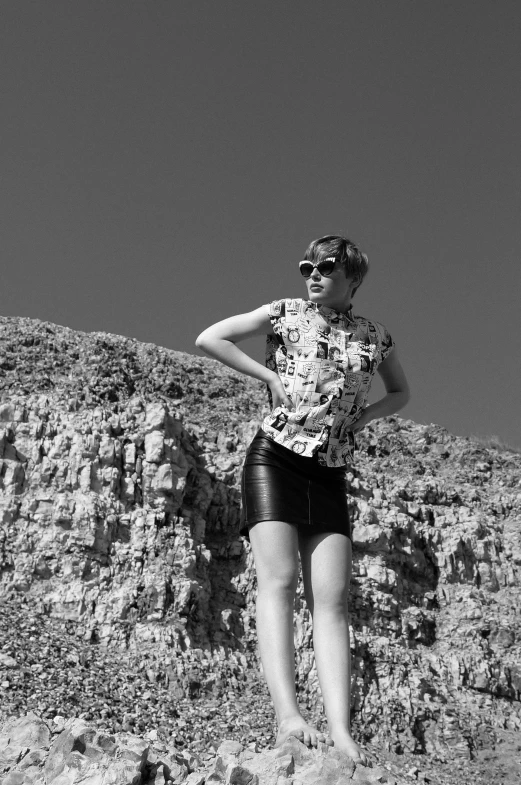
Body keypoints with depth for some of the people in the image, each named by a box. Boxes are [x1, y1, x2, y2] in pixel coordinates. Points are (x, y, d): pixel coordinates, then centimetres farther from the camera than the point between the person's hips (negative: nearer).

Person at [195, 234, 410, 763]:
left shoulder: (374, 337, 13)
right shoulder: (285, 314, 6)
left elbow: (400, 393, 29)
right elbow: (208, 339, 2)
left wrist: (362, 416, 8)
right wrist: (270, 375, -5)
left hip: (330, 476, 3)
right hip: (273, 460, -3)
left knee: (331, 601, -8)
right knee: (278, 580, -19)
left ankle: (342, 734, -17)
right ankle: (287, 717, -30)